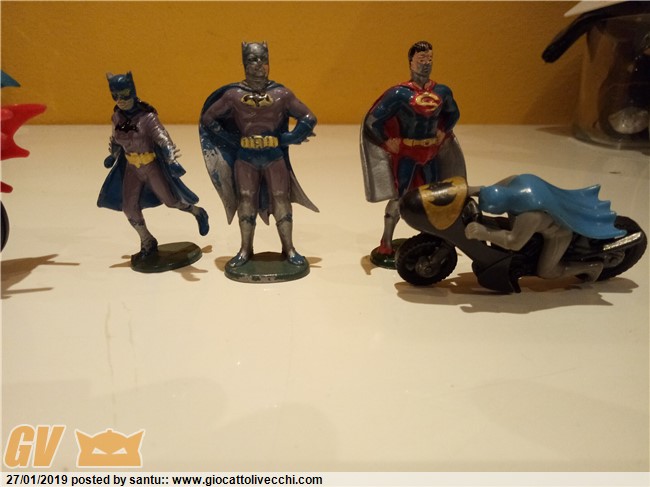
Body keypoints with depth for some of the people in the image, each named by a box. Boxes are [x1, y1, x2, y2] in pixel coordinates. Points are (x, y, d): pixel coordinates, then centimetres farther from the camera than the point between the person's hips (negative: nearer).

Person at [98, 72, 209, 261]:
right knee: (129, 207, 2)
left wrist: (172, 160, -44)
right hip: (132, 168, 6)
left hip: (152, 166, -6)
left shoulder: (147, 117, -22)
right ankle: (148, 243, 21)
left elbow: (163, 138, -30)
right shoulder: (117, 117, -3)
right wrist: (113, 156, 30)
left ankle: (198, 213, 35)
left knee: (170, 200, 3)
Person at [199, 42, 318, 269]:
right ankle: (245, 250, 20)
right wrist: (231, 140, -2)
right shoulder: (233, 94, -3)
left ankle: (289, 249, 13)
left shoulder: (281, 94, -3)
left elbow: (309, 118, 0)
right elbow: (208, 118, 5)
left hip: (274, 155, 0)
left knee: (281, 199, 2)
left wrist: (288, 138, -8)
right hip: (245, 157, 1)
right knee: (246, 200, 6)